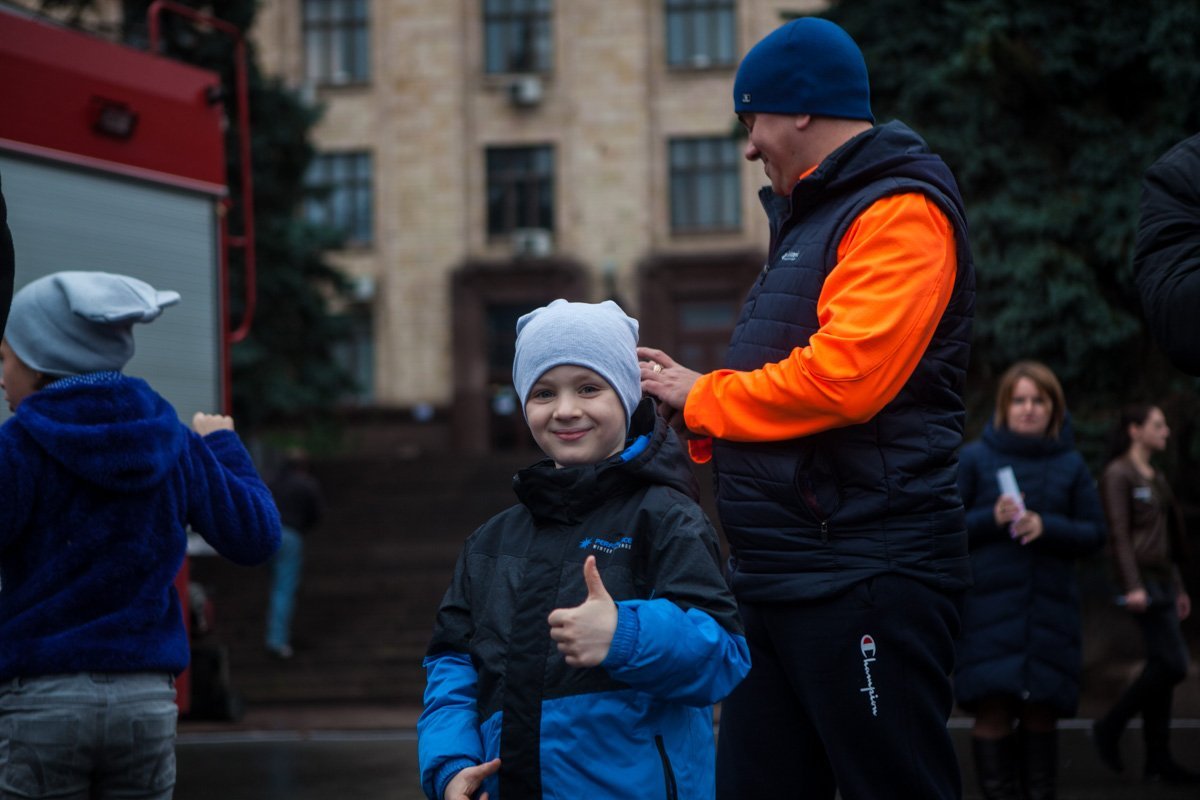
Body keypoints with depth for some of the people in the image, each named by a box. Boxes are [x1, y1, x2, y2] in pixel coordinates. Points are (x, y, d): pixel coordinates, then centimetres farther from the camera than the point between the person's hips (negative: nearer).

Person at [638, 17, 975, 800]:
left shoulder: (899, 211, -11)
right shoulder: (811, 218, 21)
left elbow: (842, 376, -23)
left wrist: (701, 398, -9)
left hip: (864, 578, -10)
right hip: (781, 576, 10)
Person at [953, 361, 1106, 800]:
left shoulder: (1070, 464, 9)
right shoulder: (975, 458, 3)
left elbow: (1094, 533, 8)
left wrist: (1047, 527, -10)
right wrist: (992, 519, -14)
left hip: (1050, 609, 2)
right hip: (989, 608, -2)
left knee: (1041, 711, 3)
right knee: (993, 709, -9)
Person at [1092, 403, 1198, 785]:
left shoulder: (1156, 477, 19)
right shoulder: (1118, 474, -7)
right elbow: (1119, 534, -14)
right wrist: (1133, 587, -21)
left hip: (1161, 577, 9)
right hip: (1140, 577, -9)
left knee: (1162, 667, 5)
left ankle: (1158, 760, 7)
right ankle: (1109, 728, -2)